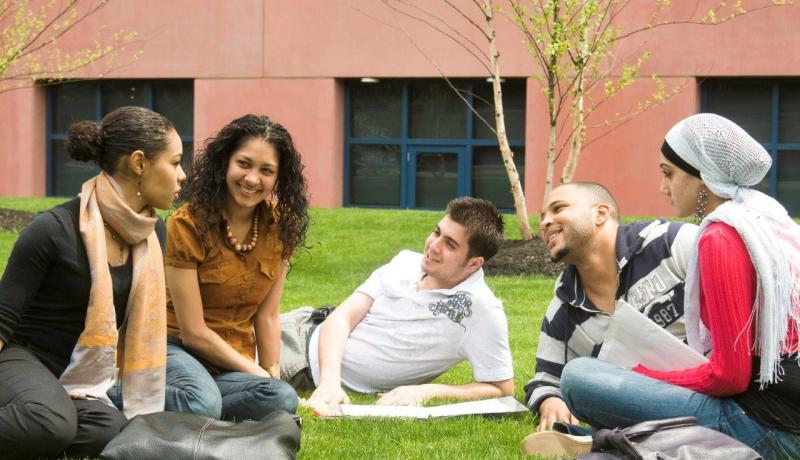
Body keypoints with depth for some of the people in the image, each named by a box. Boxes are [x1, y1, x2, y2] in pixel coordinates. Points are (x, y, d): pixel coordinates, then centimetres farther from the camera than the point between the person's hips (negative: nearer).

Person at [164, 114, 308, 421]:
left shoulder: (279, 227, 2)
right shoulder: (188, 225, -14)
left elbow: (268, 316, 7)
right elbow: (193, 333, -13)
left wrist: (272, 376, 0)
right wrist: (258, 374, -9)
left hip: (233, 365, 6)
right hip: (176, 350, -6)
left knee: (284, 399, -30)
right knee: (203, 404, -40)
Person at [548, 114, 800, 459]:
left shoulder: (720, 238, -15)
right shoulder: (771, 218, 12)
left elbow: (730, 375, -17)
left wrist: (643, 375, -3)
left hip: (764, 428, -10)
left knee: (578, 376, -15)